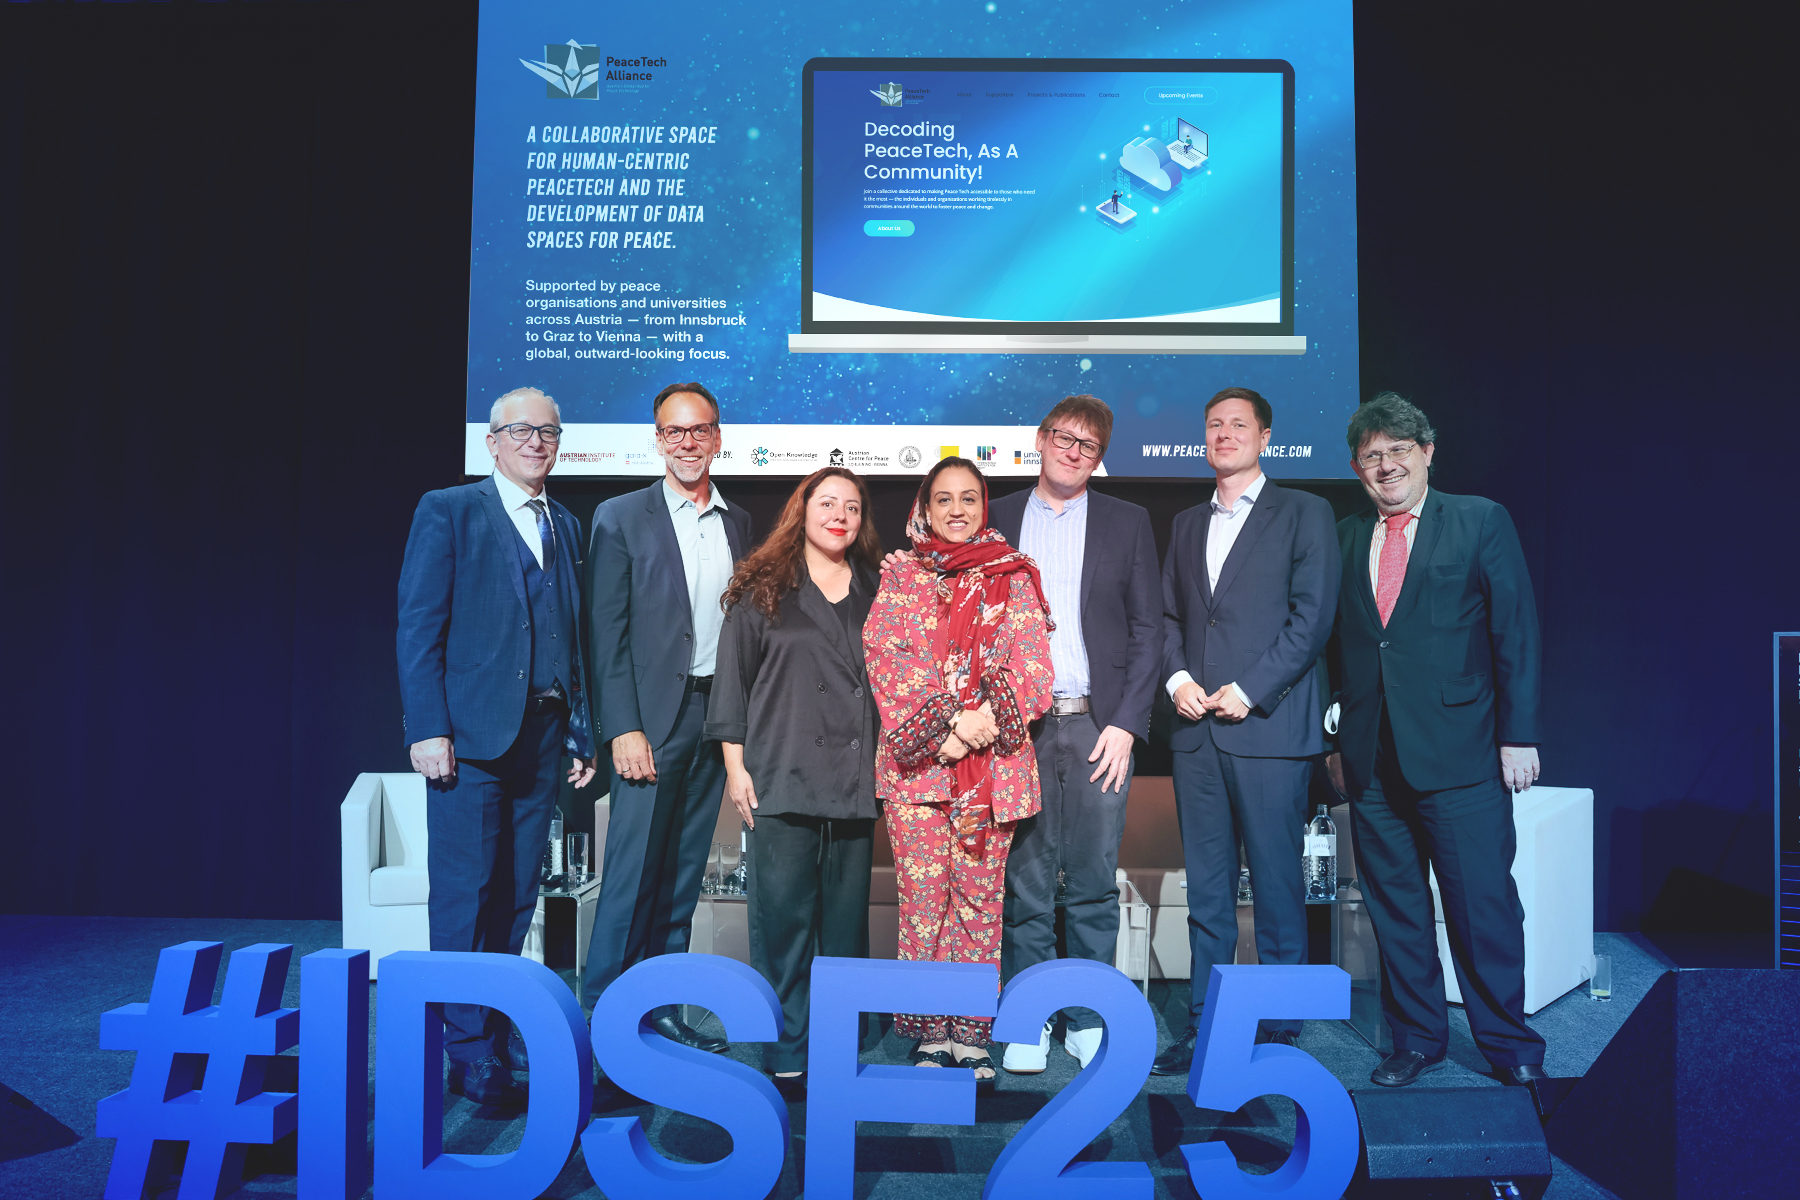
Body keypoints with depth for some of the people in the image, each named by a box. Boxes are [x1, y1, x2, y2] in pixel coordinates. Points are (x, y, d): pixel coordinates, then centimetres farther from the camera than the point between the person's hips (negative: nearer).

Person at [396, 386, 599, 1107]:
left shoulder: (566, 527, 17)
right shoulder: (448, 512, 1)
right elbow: (418, 628, -5)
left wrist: (581, 732, 11)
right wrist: (428, 729, -13)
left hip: (542, 738, 5)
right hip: (472, 732, -5)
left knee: (516, 900, 10)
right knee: (465, 898, -2)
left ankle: (501, 1040, 20)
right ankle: (470, 1055, 6)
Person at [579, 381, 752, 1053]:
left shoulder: (738, 524, 13)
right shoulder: (621, 518, 0)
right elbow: (607, 633, -5)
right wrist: (623, 730, -12)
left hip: (717, 716, 5)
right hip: (652, 717, -4)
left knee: (684, 873, 9)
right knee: (633, 872, -5)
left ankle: (660, 1009, 18)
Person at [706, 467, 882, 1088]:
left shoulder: (876, 590, 13)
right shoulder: (763, 588, 5)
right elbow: (733, 676, 3)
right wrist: (735, 765, -3)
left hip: (857, 777, 3)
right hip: (782, 776, -3)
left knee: (848, 909, 7)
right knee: (782, 910, -3)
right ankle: (785, 1047, 7)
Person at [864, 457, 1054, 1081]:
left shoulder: (1014, 575, 11)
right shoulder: (900, 576, 11)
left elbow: (1033, 664, 3)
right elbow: (887, 658, -1)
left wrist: (985, 721, -13)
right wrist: (943, 728, -12)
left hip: (995, 761, 0)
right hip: (915, 756, 0)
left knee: (980, 894, 2)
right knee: (922, 893, -1)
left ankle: (972, 1032, 9)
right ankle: (929, 1031, 8)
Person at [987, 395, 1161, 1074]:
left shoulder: (1127, 524, 9)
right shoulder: (995, 521, 10)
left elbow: (1147, 629, 5)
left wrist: (1126, 723, -3)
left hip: (1099, 726, 0)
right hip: (1017, 727, 0)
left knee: (1094, 884, 5)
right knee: (1024, 881, 3)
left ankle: (1088, 1020, 17)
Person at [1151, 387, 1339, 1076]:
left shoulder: (1303, 514, 3)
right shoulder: (1186, 525, 19)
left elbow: (1312, 615, -6)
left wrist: (1249, 690, -12)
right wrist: (1178, 678, -1)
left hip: (1268, 727, -4)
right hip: (1196, 729, 5)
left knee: (1277, 885, 1)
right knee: (1206, 888, 8)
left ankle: (1280, 1030, 13)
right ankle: (1205, 1024, 17)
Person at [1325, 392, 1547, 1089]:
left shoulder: (1481, 522, 2)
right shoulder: (1345, 539, 13)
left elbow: (1516, 633, -1)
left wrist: (1518, 735, -6)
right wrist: (1335, 741, 10)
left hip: (1460, 756, -3)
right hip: (1371, 761, 4)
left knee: (1484, 904, 0)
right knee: (1394, 907, 10)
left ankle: (1509, 1045, 18)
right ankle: (1416, 1039, 24)